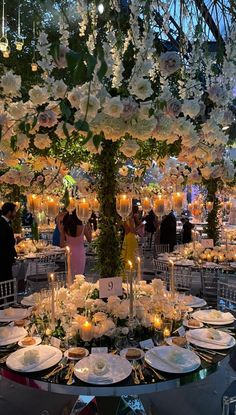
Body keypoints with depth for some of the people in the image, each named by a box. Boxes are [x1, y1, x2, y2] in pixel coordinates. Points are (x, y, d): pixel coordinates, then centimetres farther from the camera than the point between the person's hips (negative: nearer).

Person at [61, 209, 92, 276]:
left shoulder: (65, 227, -11)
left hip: (70, 253, 3)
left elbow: (62, 242, -4)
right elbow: (89, 240, -2)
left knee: (71, 274, 20)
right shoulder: (83, 227, -18)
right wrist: (89, 230, 11)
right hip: (80, 253, -3)